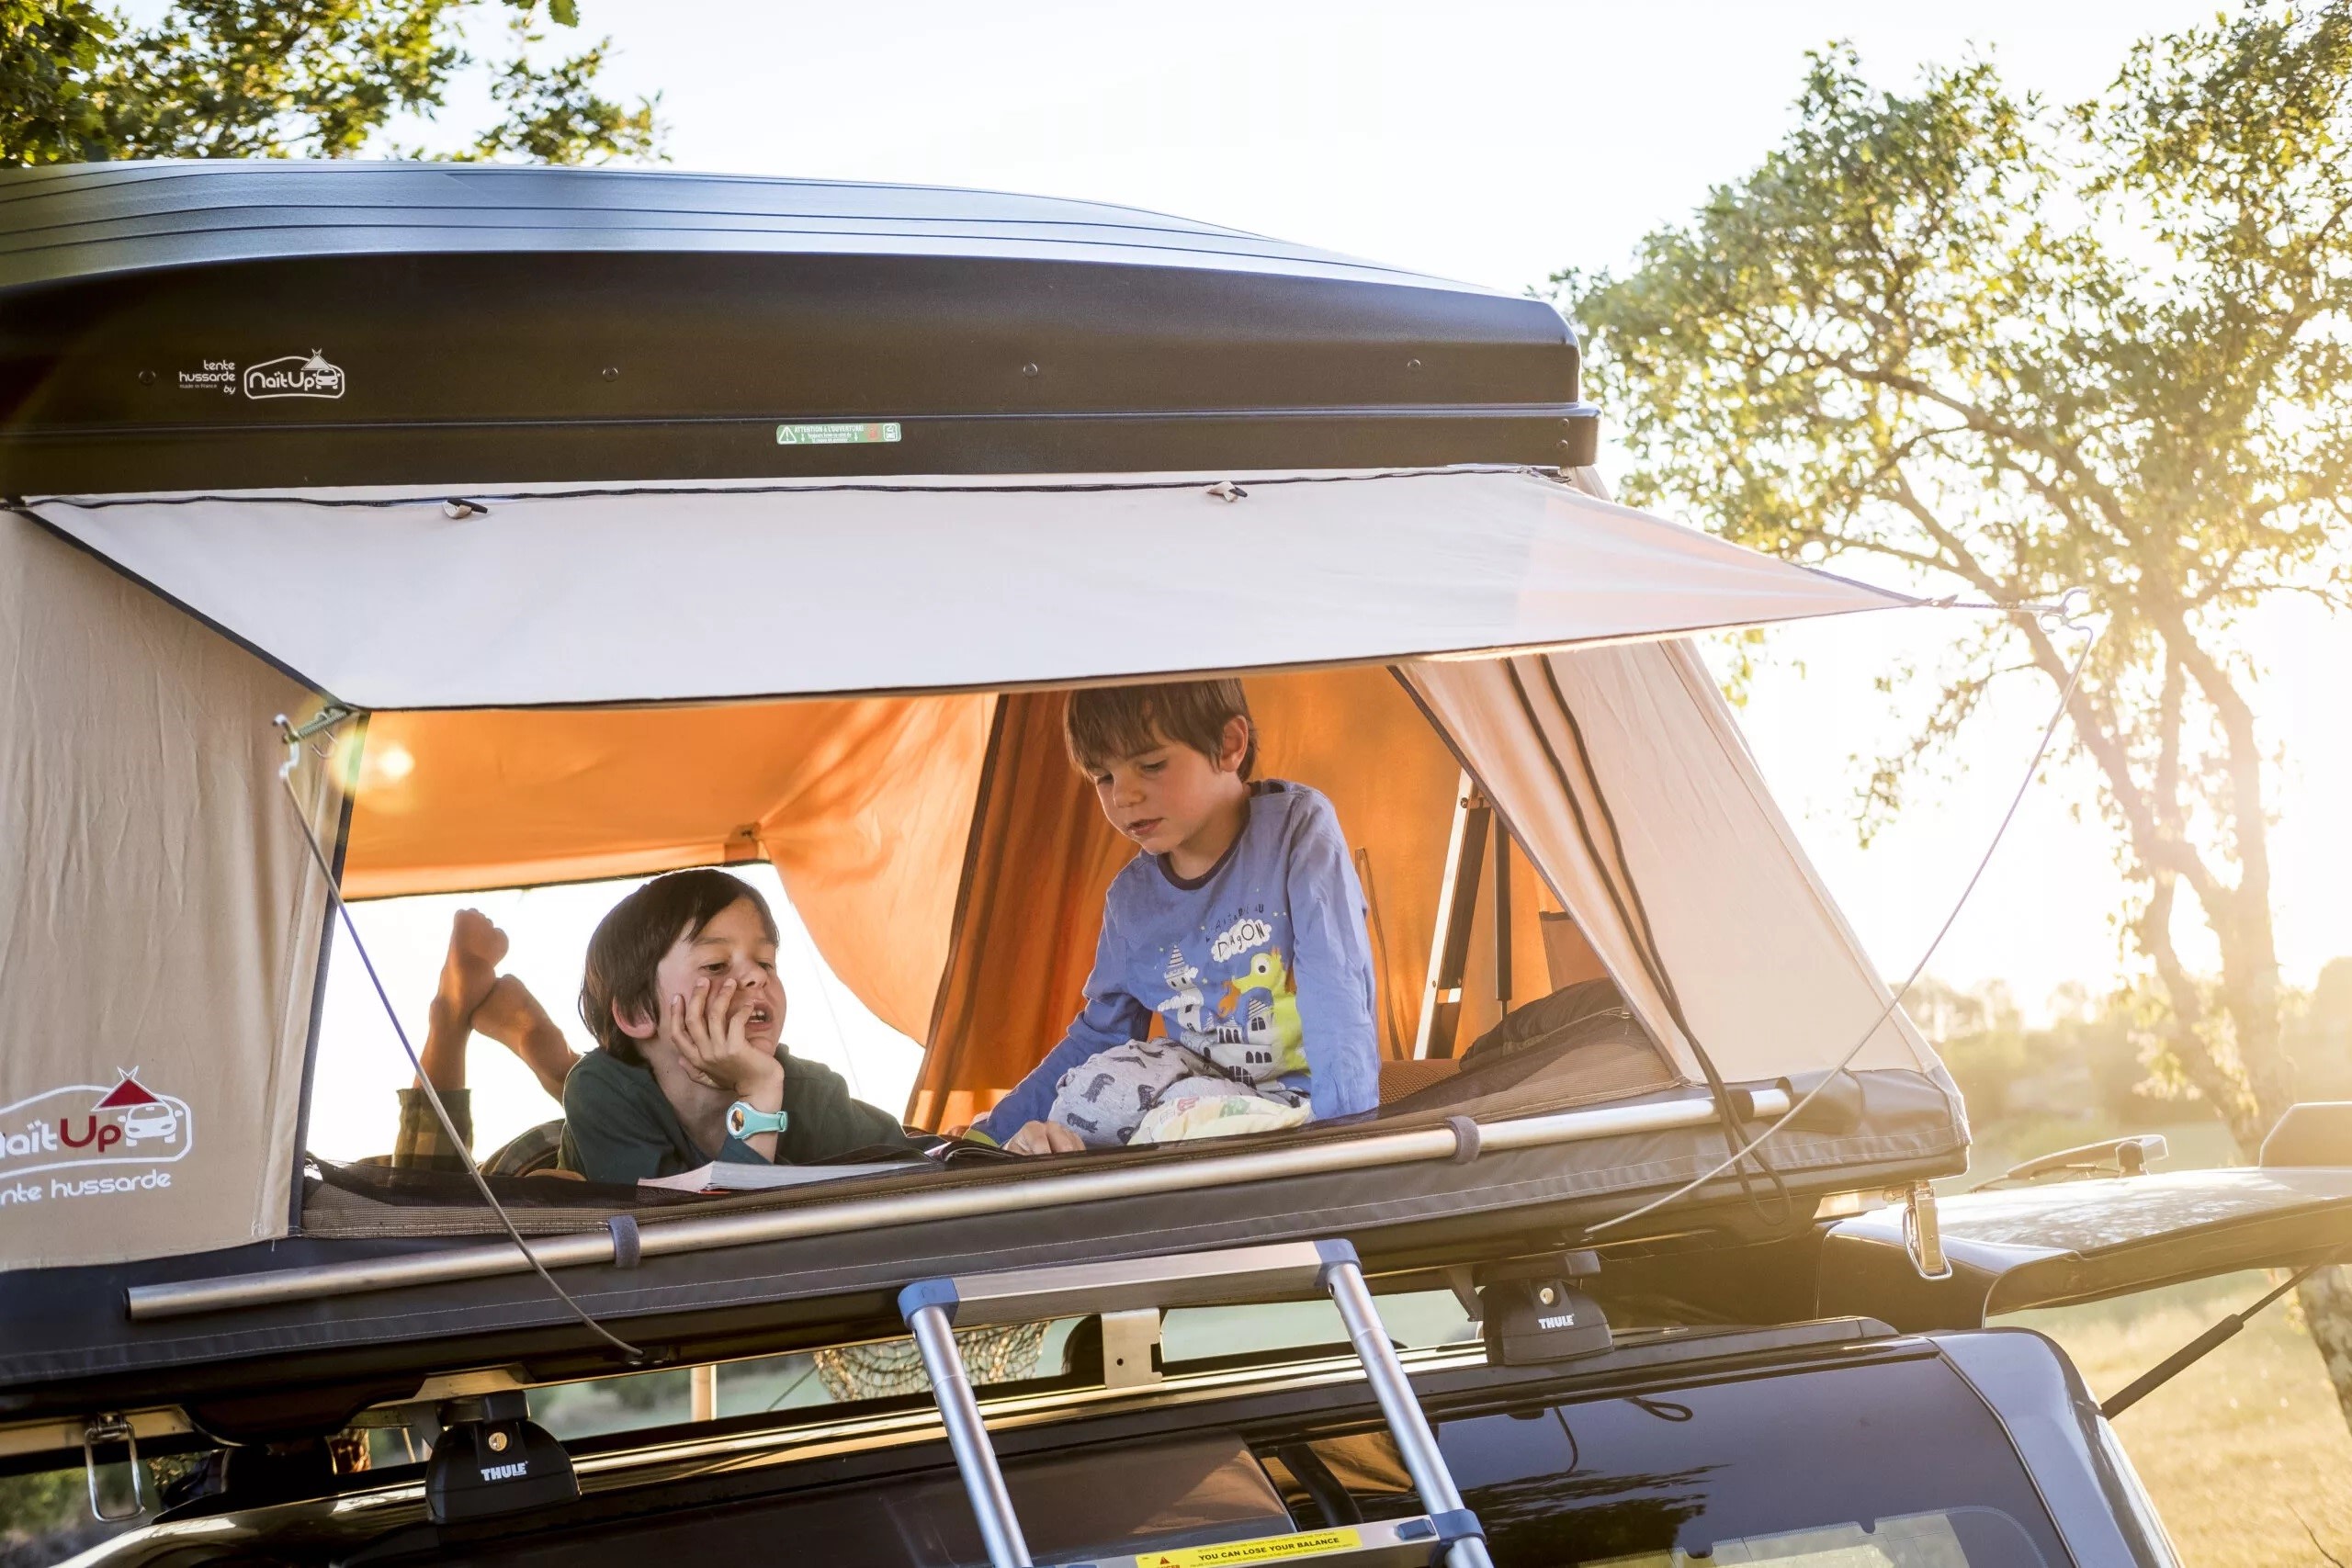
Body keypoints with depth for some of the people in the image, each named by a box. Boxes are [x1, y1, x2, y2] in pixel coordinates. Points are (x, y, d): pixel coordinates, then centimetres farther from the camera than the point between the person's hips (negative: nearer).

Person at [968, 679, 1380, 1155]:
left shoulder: (1299, 827, -13)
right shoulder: (1131, 897, 3)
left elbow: (1335, 1003, -21)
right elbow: (1096, 1040, 14)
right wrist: (987, 1137, 7)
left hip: (1299, 1105, -4)